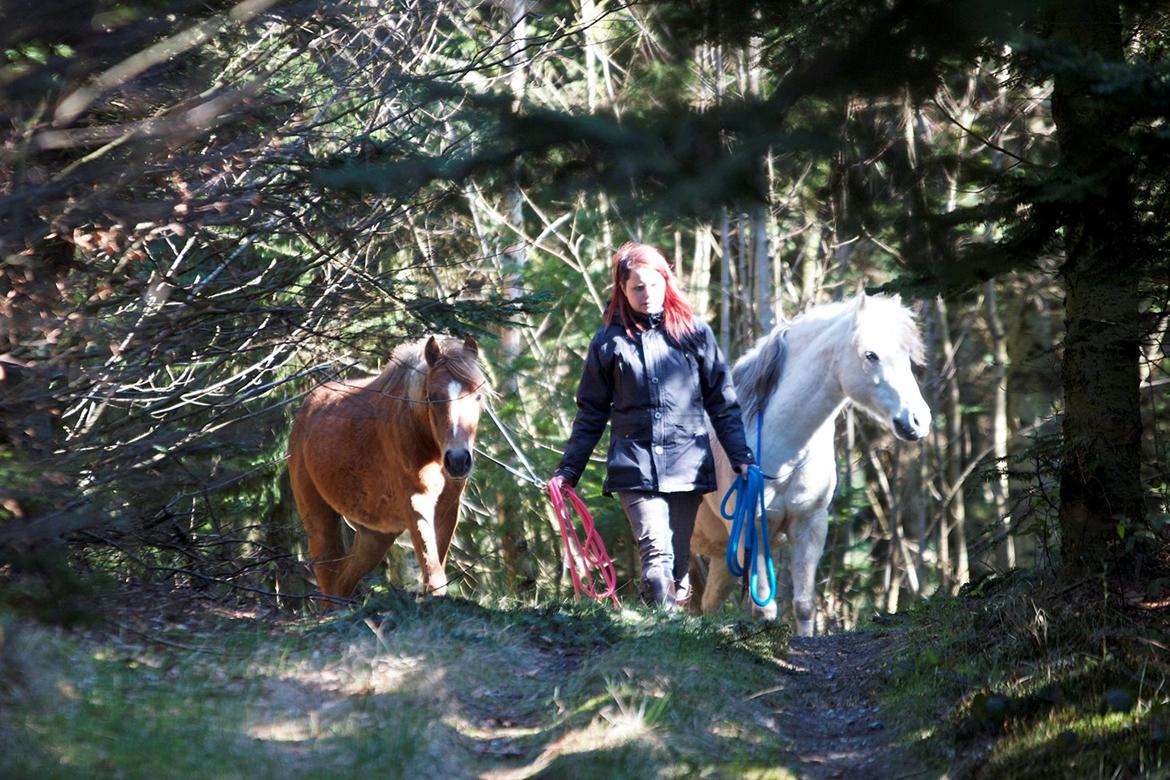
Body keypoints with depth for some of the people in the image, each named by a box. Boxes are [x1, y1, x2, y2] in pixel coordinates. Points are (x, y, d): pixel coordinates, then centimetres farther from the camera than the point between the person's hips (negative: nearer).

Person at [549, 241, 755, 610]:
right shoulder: (609, 342, 7)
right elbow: (591, 413, 13)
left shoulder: (694, 333, 7)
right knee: (657, 557, -17)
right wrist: (568, 470, 8)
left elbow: (722, 403, 9)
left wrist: (741, 457, 1)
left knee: (678, 561, 6)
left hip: (688, 465, 1)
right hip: (635, 468, -1)